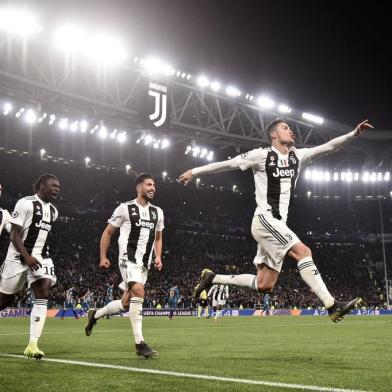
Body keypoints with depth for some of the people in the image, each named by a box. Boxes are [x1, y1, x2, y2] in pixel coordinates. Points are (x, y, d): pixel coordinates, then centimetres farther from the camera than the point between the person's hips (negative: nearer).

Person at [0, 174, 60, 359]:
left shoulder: (53, 211, 11)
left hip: (41, 257, 5)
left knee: (43, 293, -15)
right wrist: (27, 257, -25)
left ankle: (32, 344, -17)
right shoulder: (25, 203, -12)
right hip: (19, 256, -5)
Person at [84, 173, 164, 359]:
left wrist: (158, 257, 6)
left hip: (145, 263, 6)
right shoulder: (125, 208, -3)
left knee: (125, 304, 8)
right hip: (129, 259, -6)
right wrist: (103, 257, -3)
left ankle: (95, 315, 35)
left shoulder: (157, 212, 11)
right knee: (138, 291, -27)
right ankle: (140, 343, -23)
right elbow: (107, 233, 4)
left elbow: (158, 238, 22)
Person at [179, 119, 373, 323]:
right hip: (265, 220, -7)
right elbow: (227, 164, 2)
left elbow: (328, 147, 6)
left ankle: (212, 278, 19)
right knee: (303, 252, -22)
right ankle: (332, 306, -23)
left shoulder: (298, 156, 14)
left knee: (263, 285, 6)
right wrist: (194, 171, 5)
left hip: (278, 225, 8)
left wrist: (353, 133, -8)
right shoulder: (262, 155, -2)